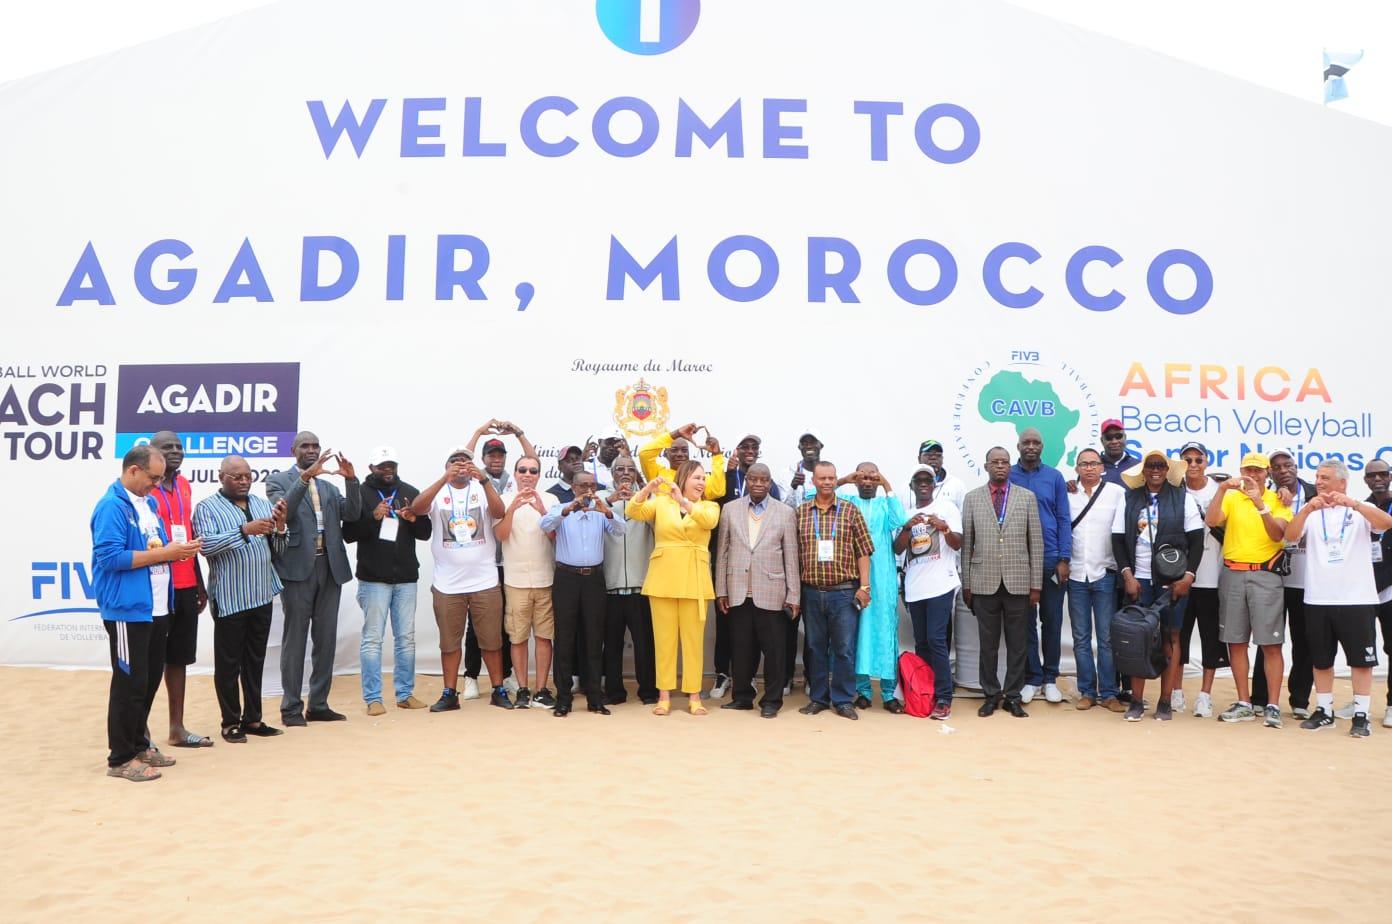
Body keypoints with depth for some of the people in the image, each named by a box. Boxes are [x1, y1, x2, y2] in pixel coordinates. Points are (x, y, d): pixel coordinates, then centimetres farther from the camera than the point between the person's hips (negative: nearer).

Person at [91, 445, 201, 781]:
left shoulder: (147, 503, 13)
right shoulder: (112, 506, -14)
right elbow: (110, 556, -23)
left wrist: (178, 550, 2)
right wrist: (164, 553, -21)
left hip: (155, 608, 9)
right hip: (128, 609, -9)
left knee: (150, 679, 16)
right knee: (130, 683, -1)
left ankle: (139, 744, 29)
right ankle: (121, 758, 10)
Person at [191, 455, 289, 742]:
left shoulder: (263, 504, 12)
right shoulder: (207, 507, -2)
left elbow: (277, 552, 11)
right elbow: (205, 545, -17)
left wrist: (279, 527, -8)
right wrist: (245, 530, -25)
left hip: (261, 596, 5)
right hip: (229, 598, -5)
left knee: (255, 661, 12)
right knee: (229, 663, 4)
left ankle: (252, 718, 21)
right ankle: (231, 722, 14)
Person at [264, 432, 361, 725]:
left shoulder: (328, 486, 17)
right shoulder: (278, 480, 3)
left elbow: (352, 514, 3)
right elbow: (282, 511, -17)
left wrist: (351, 480, -11)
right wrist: (306, 476, -25)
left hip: (329, 567, 5)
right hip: (298, 567, -5)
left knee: (326, 639, 8)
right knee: (295, 639, 1)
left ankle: (318, 705, 16)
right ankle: (291, 707, 9)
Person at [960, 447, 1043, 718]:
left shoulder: (1027, 497, 5)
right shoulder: (972, 498, 6)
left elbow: (1036, 542, 4)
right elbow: (966, 543, 5)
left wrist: (1036, 584, -1)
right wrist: (966, 584, 2)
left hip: (1018, 582, 0)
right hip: (984, 582, 0)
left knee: (1017, 643, 6)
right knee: (988, 643, 7)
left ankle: (1013, 696, 17)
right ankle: (991, 694, 19)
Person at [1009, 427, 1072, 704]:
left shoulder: (1054, 477, 3)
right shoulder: (1008, 476, 1)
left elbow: (1064, 519, 2)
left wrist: (1064, 559, -5)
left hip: (1051, 559, 0)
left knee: (1052, 620, 7)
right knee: (1026, 621, 6)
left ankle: (1050, 678, 17)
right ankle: (1032, 678, 14)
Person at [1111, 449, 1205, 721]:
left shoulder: (1182, 498, 4)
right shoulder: (1129, 500, 7)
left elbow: (1196, 540, 2)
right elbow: (1118, 541, 6)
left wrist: (1188, 576, -7)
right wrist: (1127, 575, -4)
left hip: (1173, 579, 0)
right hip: (1139, 579, 1)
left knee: (1171, 637, 1)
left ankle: (1165, 702, 8)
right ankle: (1136, 701, 4)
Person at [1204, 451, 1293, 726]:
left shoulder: (1278, 500, 3)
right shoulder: (1231, 498, 8)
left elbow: (1278, 534, -13)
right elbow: (1211, 521, -10)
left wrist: (1260, 503, -23)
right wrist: (1222, 489, -21)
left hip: (1265, 575, -2)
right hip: (1232, 574, 3)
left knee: (1270, 643, -3)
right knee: (1235, 642, 7)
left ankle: (1273, 706, 4)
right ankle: (1244, 704, 16)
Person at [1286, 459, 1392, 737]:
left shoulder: (1362, 510, 3)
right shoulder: (1309, 511, 7)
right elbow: (1290, 536, -10)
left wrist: (1352, 503, -31)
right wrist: (1307, 509, -27)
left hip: (1357, 598, -2)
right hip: (1317, 599, 2)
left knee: (1361, 659, 2)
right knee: (1321, 660, 10)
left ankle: (1361, 715, 9)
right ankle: (1324, 711, 20)